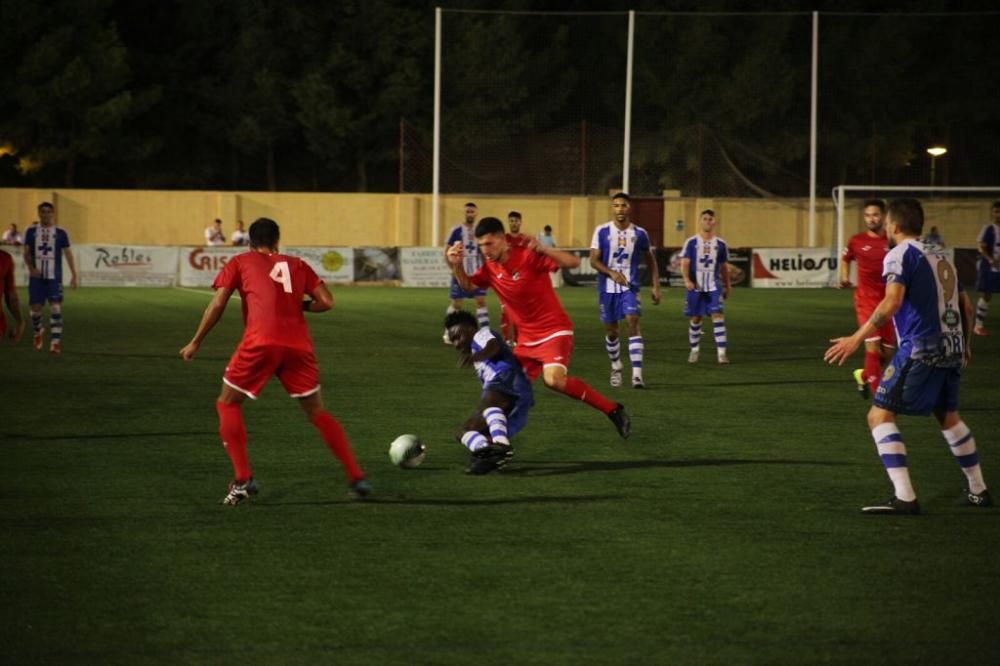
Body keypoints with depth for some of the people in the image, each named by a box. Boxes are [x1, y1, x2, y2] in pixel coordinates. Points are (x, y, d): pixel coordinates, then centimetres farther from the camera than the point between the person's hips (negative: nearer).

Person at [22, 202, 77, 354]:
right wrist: (30, 267, -14)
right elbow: (27, 252, 5)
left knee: (55, 307, -12)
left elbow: (68, 254, 3)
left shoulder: (61, 233, 3)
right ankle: (38, 332, 34)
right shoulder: (31, 231, 6)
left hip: (54, 277, -1)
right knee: (35, 307, 5)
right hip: (36, 276, 1)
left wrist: (74, 275, -3)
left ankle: (56, 341, -12)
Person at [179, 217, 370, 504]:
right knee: (316, 412, 18)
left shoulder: (239, 263, 17)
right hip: (299, 345, 3)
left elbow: (217, 305, 9)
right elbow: (326, 301, 13)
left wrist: (195, 342, 16)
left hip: (260, 343, -3)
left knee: (228, 404, 14)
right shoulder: (297, 265, 24)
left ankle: (243, 480, 1)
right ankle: (356, 478, 13)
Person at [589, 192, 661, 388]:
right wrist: (612, 273, -21)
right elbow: (594, 260, -5)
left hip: (630, 286, -1)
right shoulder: (602, 232, -2)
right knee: (611, 330, 10)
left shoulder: (639, 234, 1)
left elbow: (650, 260, 12)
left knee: (633, 323, -18)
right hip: (607, 288, 1)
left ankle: (637, 374, -24)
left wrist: (655, 286, 6)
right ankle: (616, 367, 35)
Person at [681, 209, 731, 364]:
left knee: (718, 316, -13)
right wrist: (687, 280, -22)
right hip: (695, 287, 0)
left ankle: (721, 352, -16)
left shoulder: (720, 244, 6)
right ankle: (694, 350, 25)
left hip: (714, 287, 0)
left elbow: (724, 267, 15)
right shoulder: (691, 242, 0)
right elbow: (684, 263, -6)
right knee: (695, 319, 7)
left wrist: (728, 286, 16)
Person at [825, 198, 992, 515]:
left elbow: (892, 302, -21)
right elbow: (965, 305, 23)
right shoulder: (939, 255, 18)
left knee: (880, 415, -6)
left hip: (921, 349, -8)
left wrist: (856, 339, -22)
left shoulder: (900, 254, -6)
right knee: (948, 415, 28)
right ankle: (978, 490, 34)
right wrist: (964, 344, 39)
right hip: (951, 347, 8)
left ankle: (904, 498, -18)